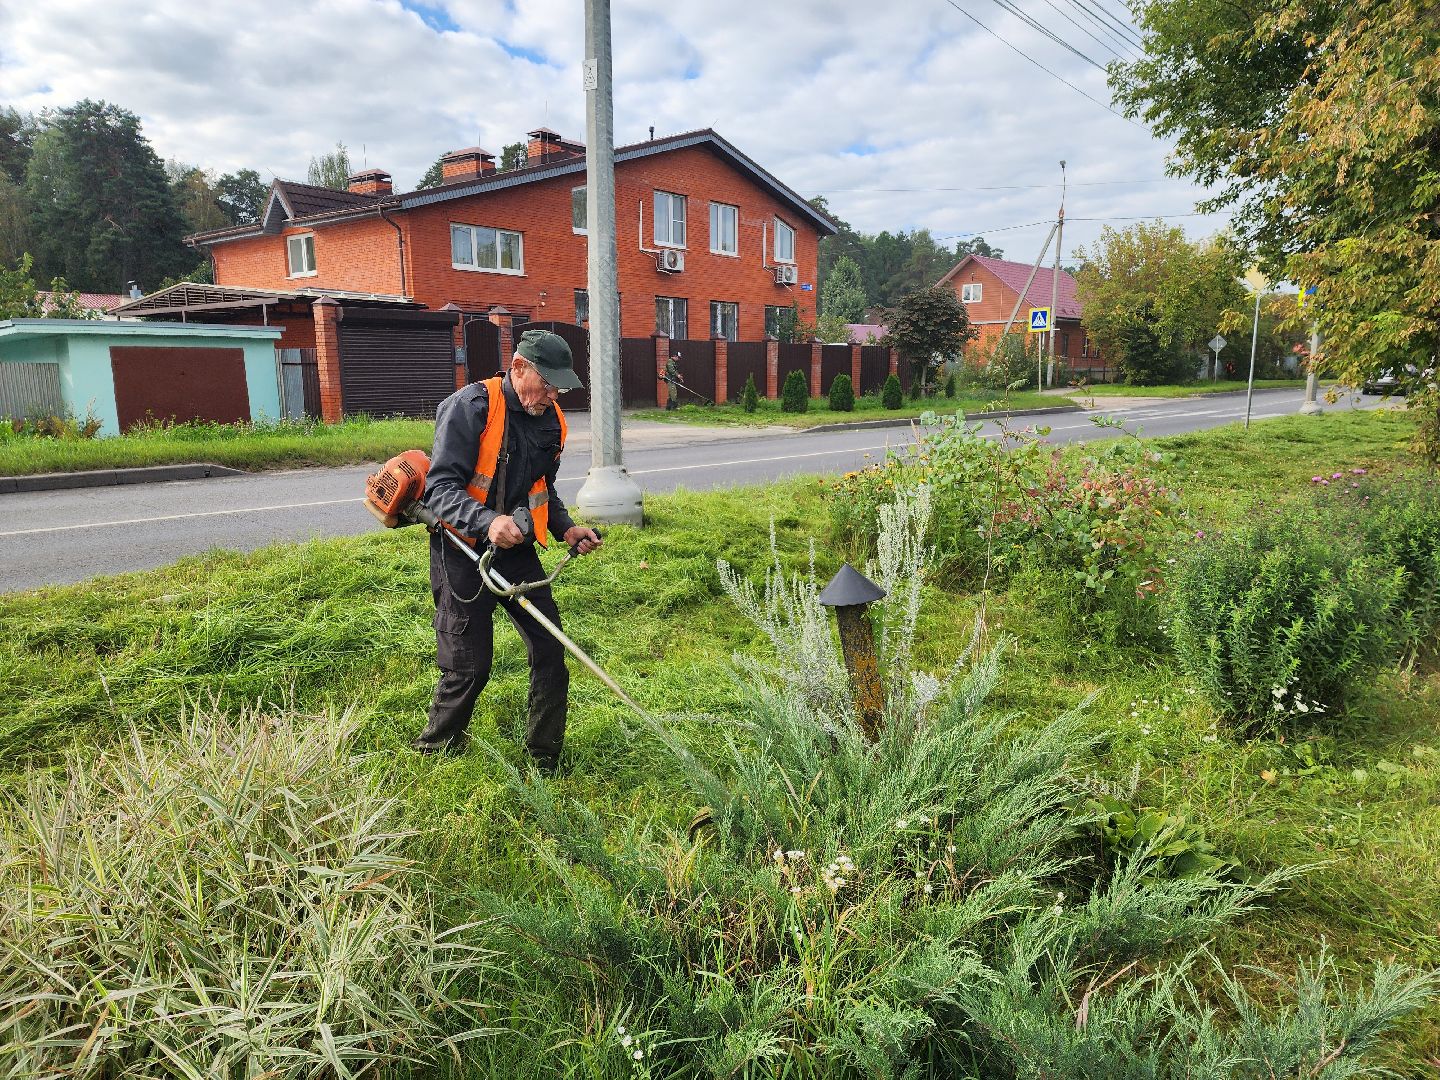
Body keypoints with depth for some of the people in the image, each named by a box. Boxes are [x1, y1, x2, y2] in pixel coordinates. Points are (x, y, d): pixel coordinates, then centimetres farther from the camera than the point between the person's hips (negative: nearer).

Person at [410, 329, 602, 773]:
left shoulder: (552, 420, 5)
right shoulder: (471, 406, -17)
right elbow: (441, 487, -22)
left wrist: (565, 528, 2)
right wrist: (488, 521, -38)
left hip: (518, 551, 6)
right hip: (462, 549, -6)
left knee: (550, 650, 3)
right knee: (469, 666, -2)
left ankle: (545, 763, 19)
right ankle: (433, 753, 25)